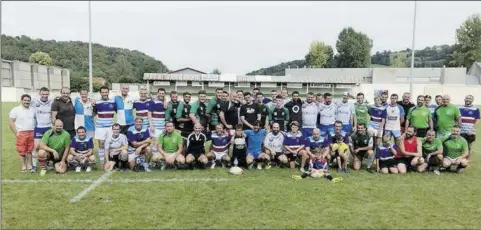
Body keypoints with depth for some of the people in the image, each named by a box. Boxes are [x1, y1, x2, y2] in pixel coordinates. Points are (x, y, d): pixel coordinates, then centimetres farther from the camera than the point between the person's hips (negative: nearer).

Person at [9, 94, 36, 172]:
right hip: (21, 133, -3)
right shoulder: (15, 110, -5)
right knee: (21, 151, 1)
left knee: (29, 151, 9)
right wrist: (16, 133, -10)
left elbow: (35, 119, 18)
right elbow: (11, 122, -6)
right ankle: (23, 166, 9)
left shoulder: (33, 109, 8)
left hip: (31, 133, 4)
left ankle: (29, 166, 16)